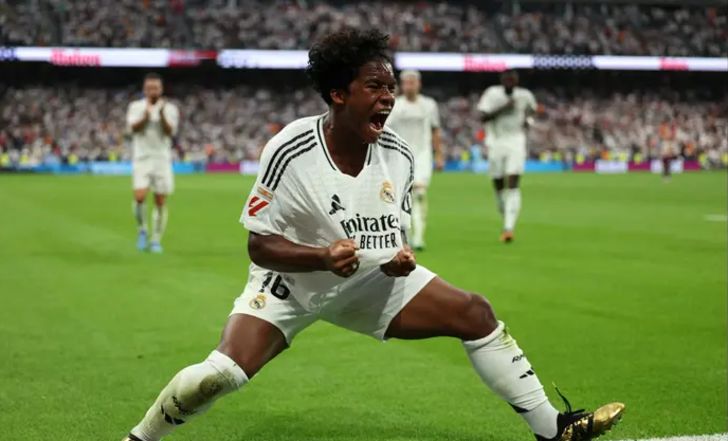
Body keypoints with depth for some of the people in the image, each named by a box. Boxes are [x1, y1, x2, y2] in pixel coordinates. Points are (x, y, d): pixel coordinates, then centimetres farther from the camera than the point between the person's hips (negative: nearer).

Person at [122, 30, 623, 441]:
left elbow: (394, 230, 7)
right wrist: (324, 256, -36)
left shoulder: (398, 153, -9)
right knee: (221, 374, -26)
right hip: (291, 281, -5)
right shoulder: (290, 152, -24)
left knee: (475, 313, -5)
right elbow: (261, 245, -20)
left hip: (373, 278, 5)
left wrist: (401, 256, -16)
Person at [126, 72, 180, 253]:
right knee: (139, 197, -16)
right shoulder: (136, 106, 4)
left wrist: (161, 114, -24)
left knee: (161, 202, -1)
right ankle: (142, 231, 9)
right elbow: (134, 128, -12)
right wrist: (146, 114, -28)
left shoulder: (170, 108, 4)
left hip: (162, 159, 1)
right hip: (142, 158, -1)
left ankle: (156, 240, 11)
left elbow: (170, 132, -10)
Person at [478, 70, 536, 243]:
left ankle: (509, 228, -20)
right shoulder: (492, 94, -6)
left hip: (516, 143, 0)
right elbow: (483, 117, -15)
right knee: (499, 187, 7)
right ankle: (506, 220, 30)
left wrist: (527, 118, 6)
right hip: (496, 143, 0)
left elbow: (531, 107, 26)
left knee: (513, 185, -14)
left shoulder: (524, 95, 2)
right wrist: (503, 108, -23)